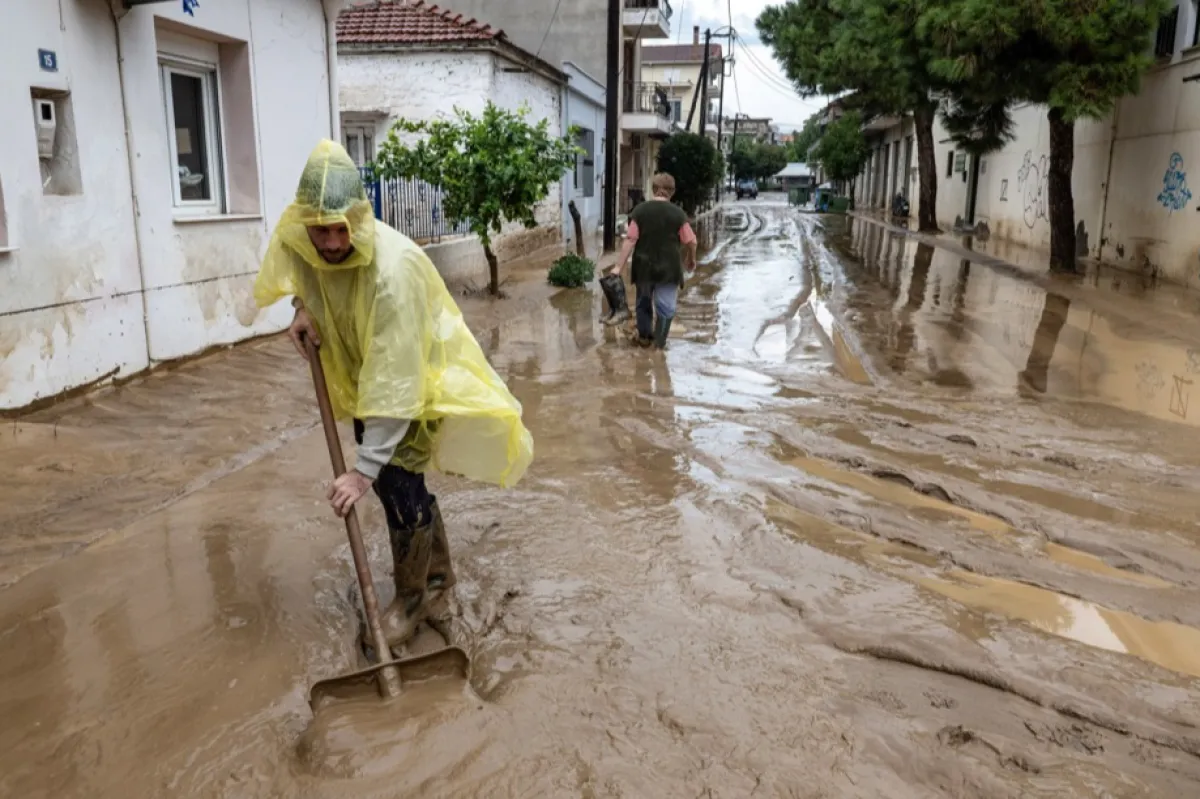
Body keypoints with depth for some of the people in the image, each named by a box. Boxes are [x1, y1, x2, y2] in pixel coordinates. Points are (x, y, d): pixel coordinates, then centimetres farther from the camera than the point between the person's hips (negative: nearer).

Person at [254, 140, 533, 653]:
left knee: (397, 479, -11)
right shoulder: (298, 241, -19)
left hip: (422, 373, -7)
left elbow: (395, 382, -39)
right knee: (393, 479, 13)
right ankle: (437, 572, 33)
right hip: (362, 369, 7)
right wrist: (303, 307, -12)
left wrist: (364, 469, -39)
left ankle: (412, 596, 12)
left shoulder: (392, 268, -38)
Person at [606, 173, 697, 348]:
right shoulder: (678, 213, -5)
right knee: (665, 306, 5)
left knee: (644, 302, 20)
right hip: (668, 267, -2)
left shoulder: (640, 211, -3)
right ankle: (659, 342, 5)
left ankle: (644, 337, 30)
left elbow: (630, 240, -8)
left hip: (644, 266, 2)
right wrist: (692, 260, 16)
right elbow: (690, 241, -3)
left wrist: (618, 266, -9)